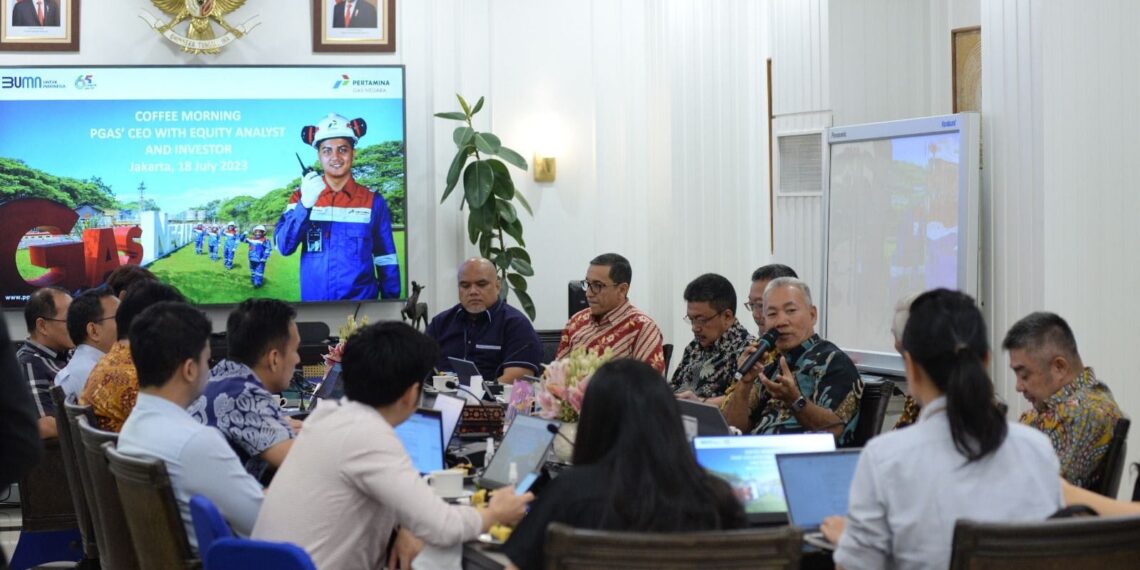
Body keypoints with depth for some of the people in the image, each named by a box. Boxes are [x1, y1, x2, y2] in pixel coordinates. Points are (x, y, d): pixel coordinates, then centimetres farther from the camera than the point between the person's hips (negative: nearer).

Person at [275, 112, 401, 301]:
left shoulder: (373, 201, 1)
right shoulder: (301, 197, 3)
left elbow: (387, 262, 4)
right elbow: (283, 246, -9)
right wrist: (305, 204, -22)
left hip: (361, 300, -1)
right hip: (313, 298, 1)